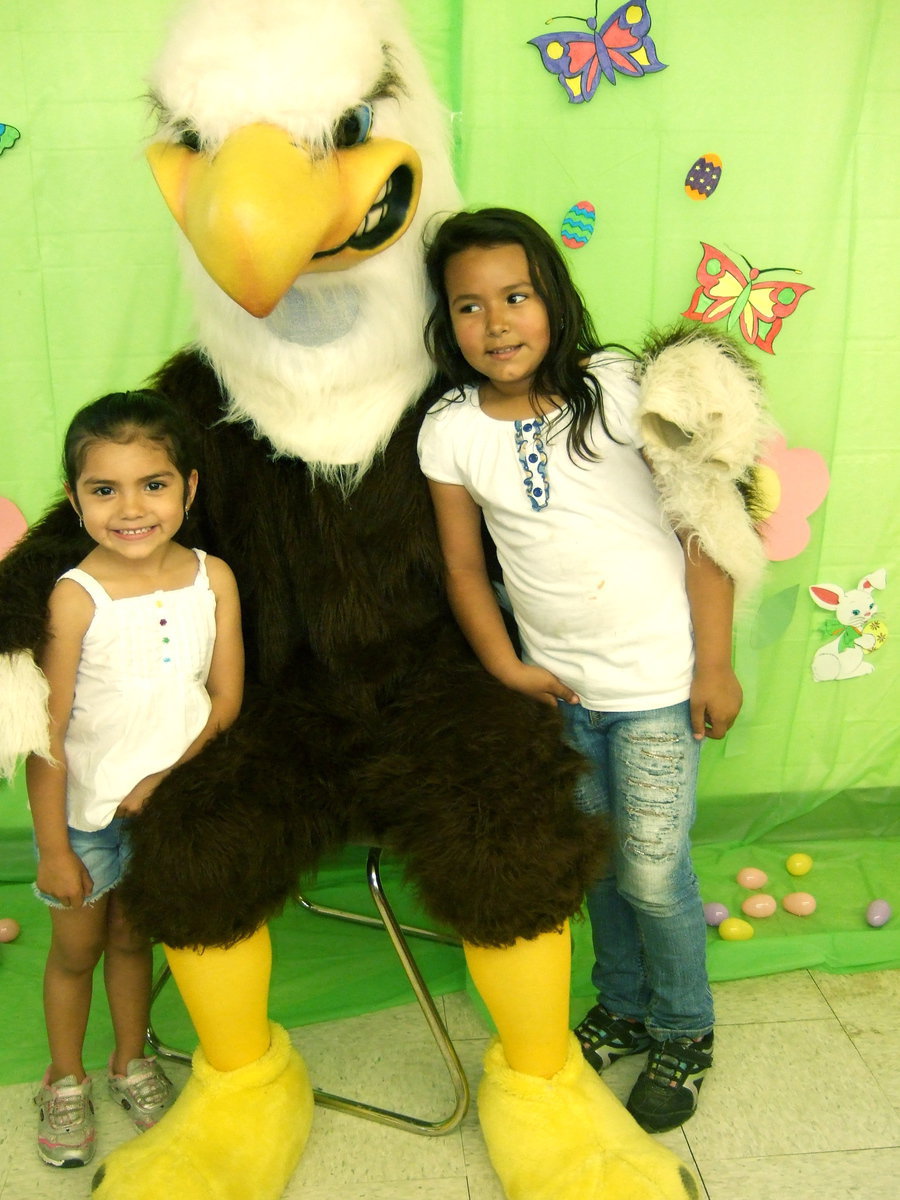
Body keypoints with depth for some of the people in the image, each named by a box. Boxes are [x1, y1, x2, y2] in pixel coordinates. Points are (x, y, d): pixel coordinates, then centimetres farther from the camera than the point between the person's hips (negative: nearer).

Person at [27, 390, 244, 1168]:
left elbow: (226, 697, -6)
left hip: (167, 802, 3)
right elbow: (47, 732, -18)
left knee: (132, 936, 22)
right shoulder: (74, 598, -23)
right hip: (83, 811, -2)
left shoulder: (212, 579, -12)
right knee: (76, 947, 17)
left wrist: (166, 777, -15)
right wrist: (53, 848, -14)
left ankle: (132, 1061, 45)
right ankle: (66, 1081, 40)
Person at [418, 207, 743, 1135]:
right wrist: (507, 668, -4)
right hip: (555, 684, 3)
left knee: (652, 872, 3)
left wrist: (714, 664, -10)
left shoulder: (622, 389, -13)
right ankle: (623, 1008, 44)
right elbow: (464, 564, 3)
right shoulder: (450, 433, -6)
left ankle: (685, 1035, 31)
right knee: (596, 861, 19)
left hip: (656, 679, -3)